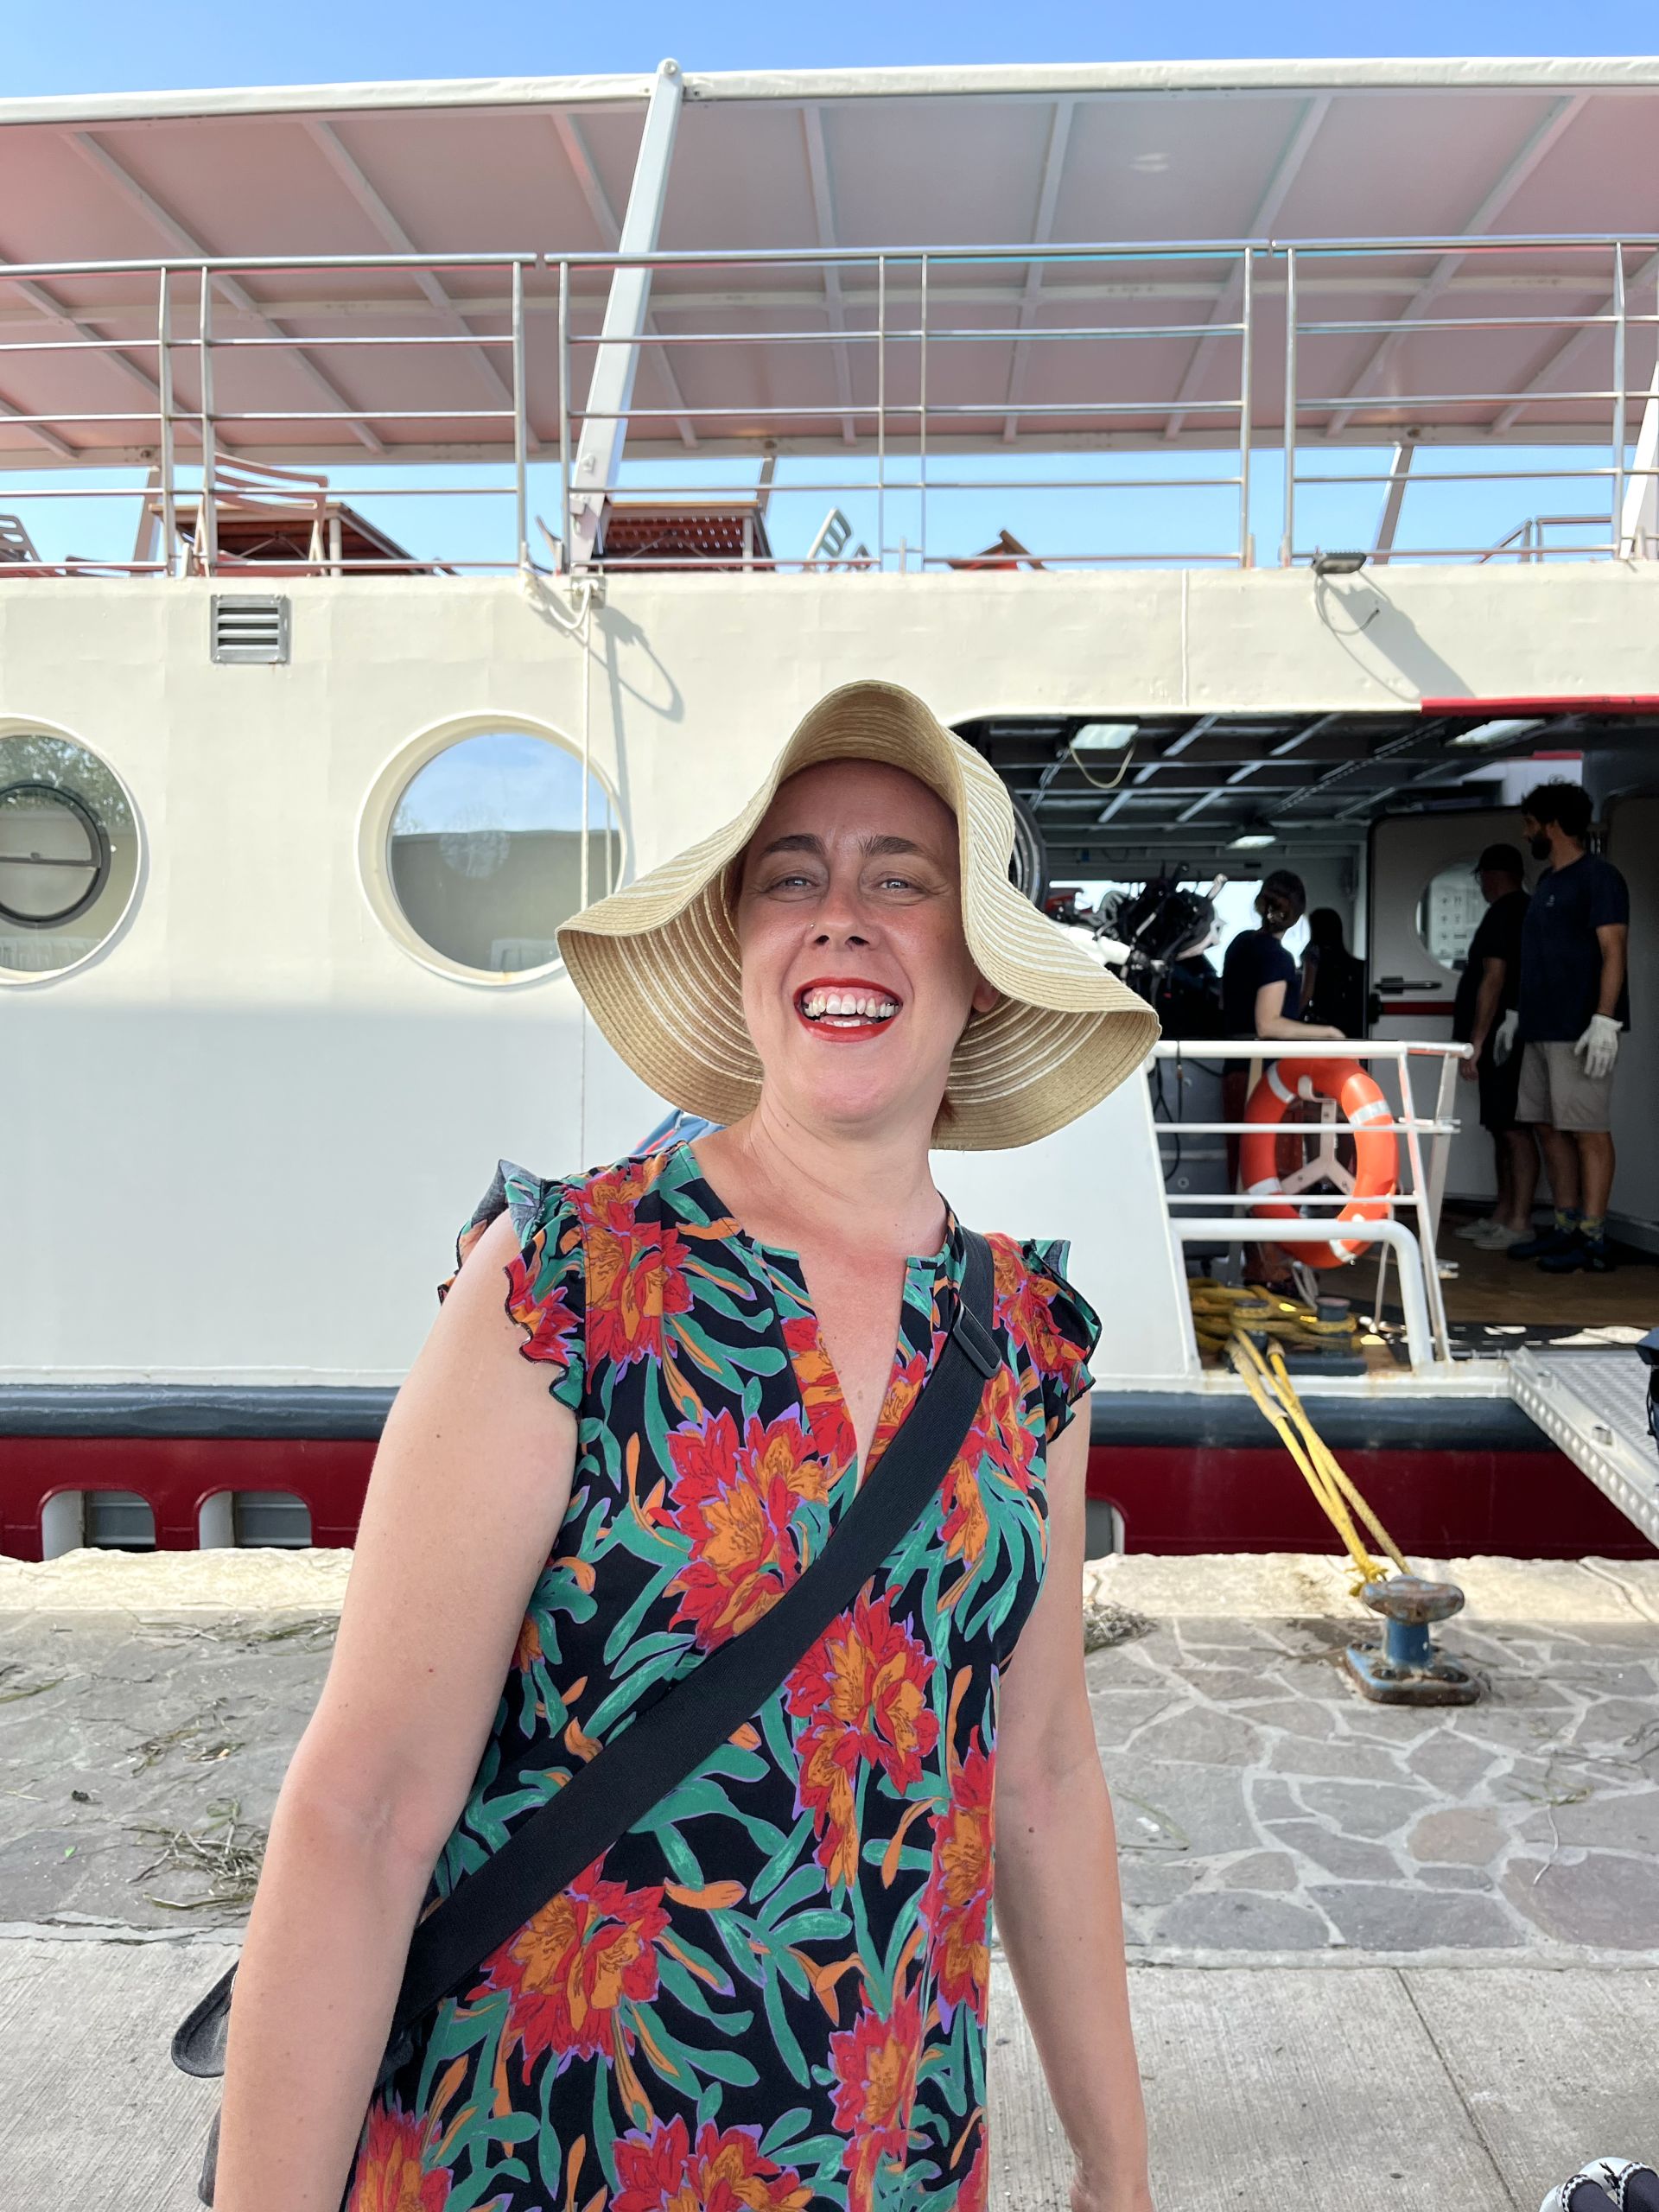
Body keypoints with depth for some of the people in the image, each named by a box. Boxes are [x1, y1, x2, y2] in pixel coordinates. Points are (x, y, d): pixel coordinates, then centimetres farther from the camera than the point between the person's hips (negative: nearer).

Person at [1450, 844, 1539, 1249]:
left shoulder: (1502, 915, -12)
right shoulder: (1528, 913, 18)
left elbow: (1493, 980, -18)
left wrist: (1475, 1042, -18)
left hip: (1502, 1038, -10)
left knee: (1513, 1129, -9)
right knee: (1502, 1129, 12)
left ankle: (1519, 1223, -9)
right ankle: (1502, 1215, 17)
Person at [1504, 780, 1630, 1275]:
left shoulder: (1598, 876, -8)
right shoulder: (1546, 881, 18)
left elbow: (1614, 951, -14)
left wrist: (1604, 1021, -21)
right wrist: (1516, 1013, 21)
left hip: (1579, 1029, -9)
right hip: (1542, 1027, 9)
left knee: (1588, 1131, -6)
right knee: (1549, 1127, 9)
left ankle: (1593, 1240, -4)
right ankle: (1565, 1227, 16)